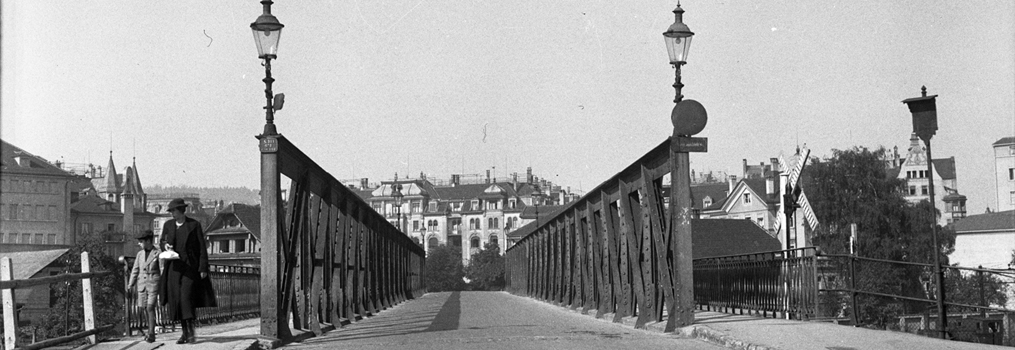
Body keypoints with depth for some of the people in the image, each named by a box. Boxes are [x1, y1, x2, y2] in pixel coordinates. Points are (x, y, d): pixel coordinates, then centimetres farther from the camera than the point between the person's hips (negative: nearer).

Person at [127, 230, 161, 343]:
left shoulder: (158, 253, -3)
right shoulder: (140, 254, 11)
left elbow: (162, 270, -1)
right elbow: (135, 270, 16)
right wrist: (130, 284, 11)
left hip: (153, 283, -5)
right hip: (142, 284, 5)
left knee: (150, 307, -12)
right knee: (145, 308, 7)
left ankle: (151, 334, -10)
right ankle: (150, 332, 18)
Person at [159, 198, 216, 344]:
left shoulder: (194, 225, -4)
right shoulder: (168, 225, 7)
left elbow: (202, 247, -3)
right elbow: (163, 241, 23)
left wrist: (203, 268, -8)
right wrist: (166, 245, -3)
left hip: (190, 266, -4)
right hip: (174, 267, 4)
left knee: (187, 297, -15)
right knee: (176, 299, 3)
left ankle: (191, 332, -11)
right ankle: (185, 332, 11)